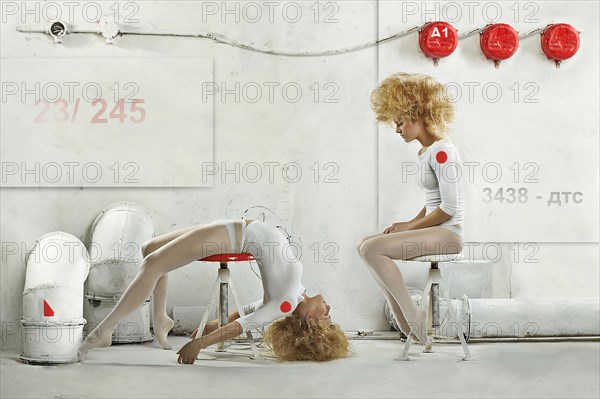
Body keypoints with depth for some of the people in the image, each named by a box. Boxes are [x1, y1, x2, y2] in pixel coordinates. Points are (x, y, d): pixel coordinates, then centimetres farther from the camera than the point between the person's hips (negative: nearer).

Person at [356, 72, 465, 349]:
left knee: (372, 249, -21)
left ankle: (413, 318, -13)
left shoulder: (442, 152, -15)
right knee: (363, 244, 4)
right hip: (433, 230, 10)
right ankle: (404, 322, 0)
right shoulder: (424, 152, 15)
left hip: (448, 233, -10)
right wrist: (411, 224, 5)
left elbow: (449, 208, -19)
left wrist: (412, 225, -11)